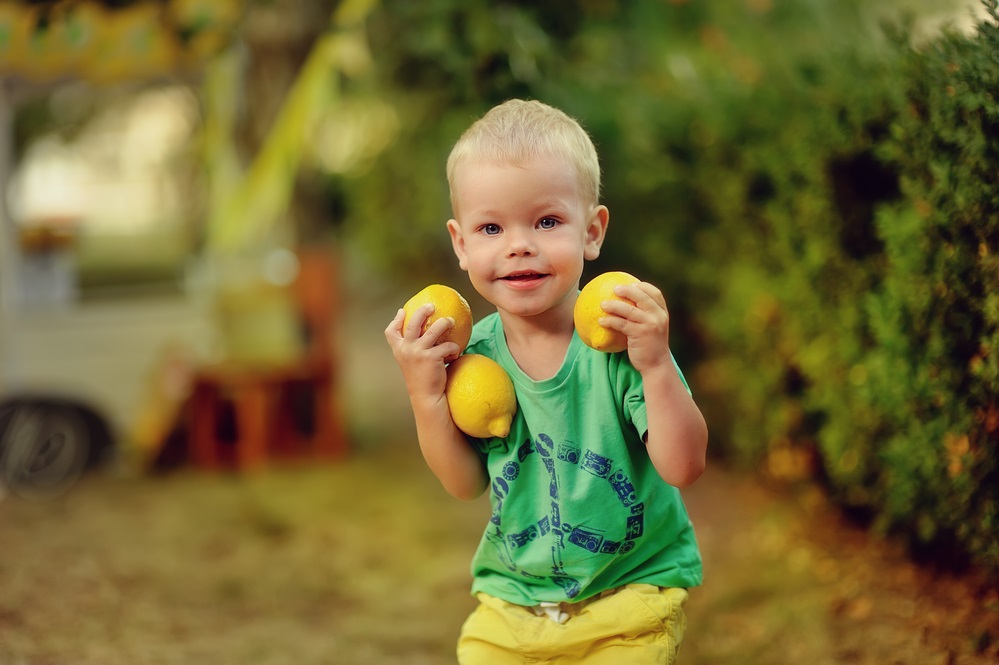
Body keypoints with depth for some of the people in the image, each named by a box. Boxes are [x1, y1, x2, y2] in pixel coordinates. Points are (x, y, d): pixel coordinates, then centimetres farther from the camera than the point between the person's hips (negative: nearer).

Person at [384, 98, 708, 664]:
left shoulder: (618, 342, -17)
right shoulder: (476, 351, -6)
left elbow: (683, 467, -21)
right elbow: (467, 483, 1)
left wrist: (656, 366, -33)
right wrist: (426, 394, -12)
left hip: (630, 592, -3)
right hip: (512, 598, 4)